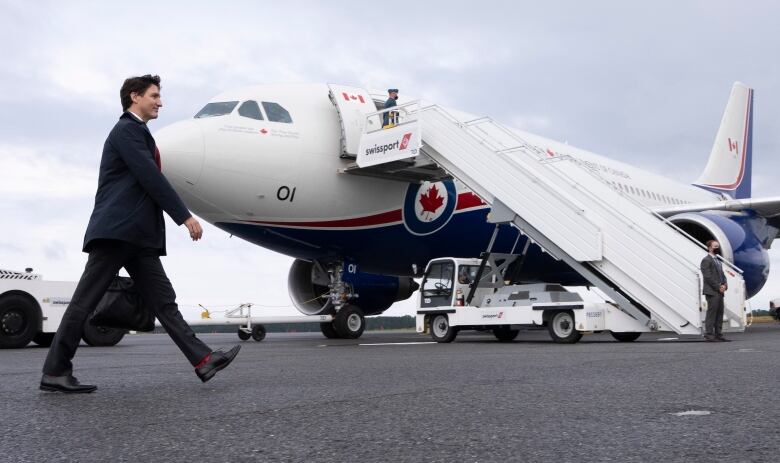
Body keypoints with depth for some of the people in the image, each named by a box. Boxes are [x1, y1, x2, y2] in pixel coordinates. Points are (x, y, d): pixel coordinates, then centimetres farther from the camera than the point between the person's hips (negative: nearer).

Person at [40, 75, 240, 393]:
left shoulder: (136, 133, 25)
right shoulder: (127, 129, -4)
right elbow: (151, 178, -14)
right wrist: (185, 216, -14)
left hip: (138, 235, 10)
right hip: (117, 229, -10)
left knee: (163, 301, 1)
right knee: (84, 301, -5)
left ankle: (203, 361, -3)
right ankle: (55, 372, 2)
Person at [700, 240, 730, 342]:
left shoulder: (718, 261, 22)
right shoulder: (706, 260, -7)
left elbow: (722, 274, 21)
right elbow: (708, 277, -14)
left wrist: (724, 284, 1)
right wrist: (718, 287, -14)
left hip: (719, 292, 9)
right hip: (712, 292, -9)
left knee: (719, 313, 7)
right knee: (711, 313, -9)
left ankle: (718, 334, 11)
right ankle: (709, 335, -8)